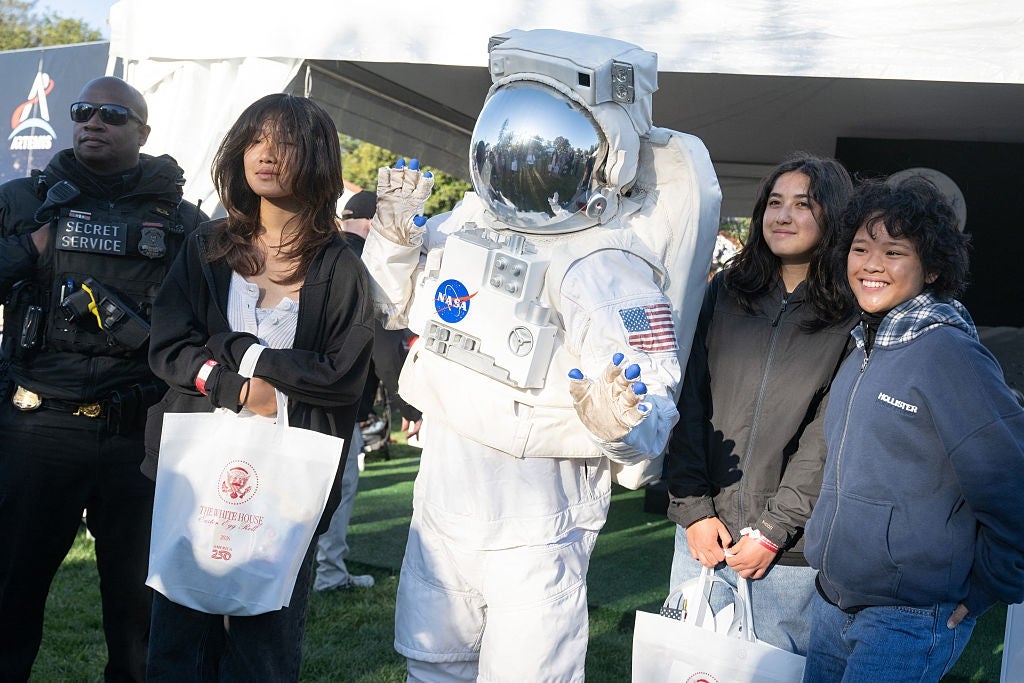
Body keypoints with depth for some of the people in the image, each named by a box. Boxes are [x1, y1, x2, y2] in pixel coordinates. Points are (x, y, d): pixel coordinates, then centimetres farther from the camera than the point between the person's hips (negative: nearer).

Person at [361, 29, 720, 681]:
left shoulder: (605, 266, -22)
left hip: (534, 510, -7)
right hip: (442, 487, 7)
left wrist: (617, 424, -46)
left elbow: (654, 415, -25)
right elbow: (395, 304, 14)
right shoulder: (469, 220, -1)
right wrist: (396, 230, -3)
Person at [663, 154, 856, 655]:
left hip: (792, 551, -3)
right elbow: (689, 403, 2)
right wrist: (694, 509, -5)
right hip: (702, 534, 3)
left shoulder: (852, 318, -4)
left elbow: (829, 435, -8)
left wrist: (774, 529, -11)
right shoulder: (725, 294, 6)